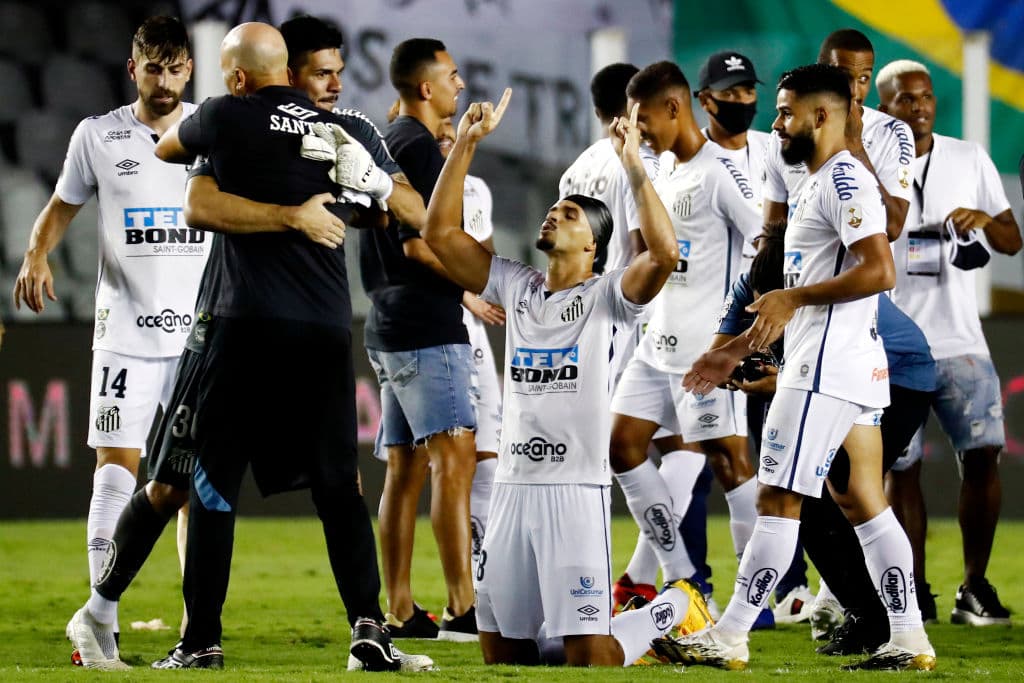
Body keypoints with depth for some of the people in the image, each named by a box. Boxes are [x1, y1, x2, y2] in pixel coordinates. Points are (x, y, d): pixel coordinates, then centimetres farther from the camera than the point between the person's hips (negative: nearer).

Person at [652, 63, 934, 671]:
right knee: (864, 502, 9)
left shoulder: (843, 180, -12)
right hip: (856, 369, 11)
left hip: (826, 370, -11)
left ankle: (729, 638, -6)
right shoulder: (825, 183, 21)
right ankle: (910, 641, 8)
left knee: (779, 499, -8)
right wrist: (736, 350, 28)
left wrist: (793, 297, -17)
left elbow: (880, 271, -23)